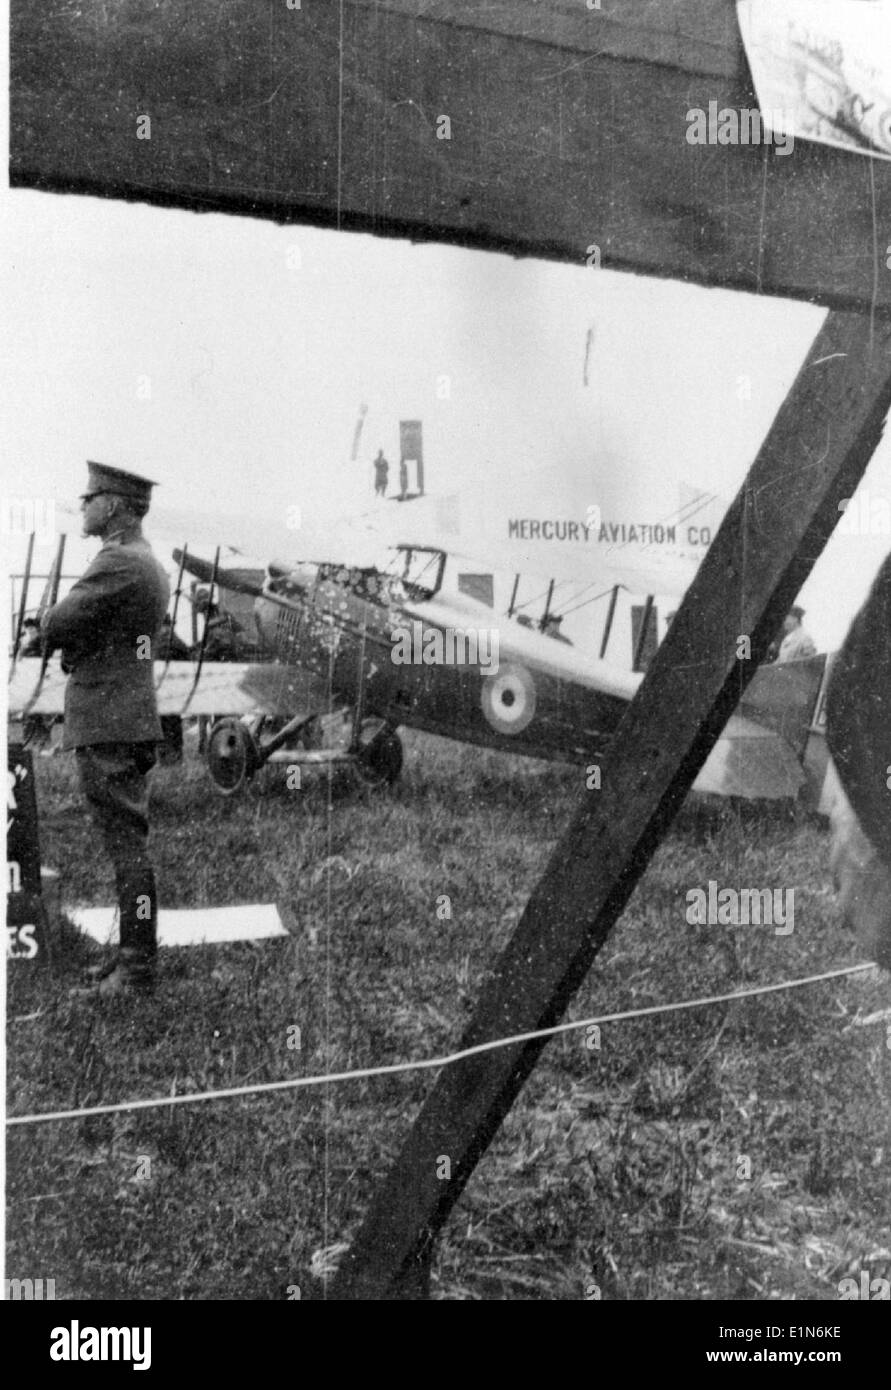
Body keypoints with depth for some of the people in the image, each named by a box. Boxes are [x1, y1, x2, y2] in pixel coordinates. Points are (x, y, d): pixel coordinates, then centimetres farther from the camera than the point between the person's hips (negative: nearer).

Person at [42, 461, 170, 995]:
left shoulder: (119, 564, -15)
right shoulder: (149, 564, 17)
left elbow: (53, 629, -16)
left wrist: (52, 616, 5)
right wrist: (74, 643, 4)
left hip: (109, 728, -10)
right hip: (131, 723, 10)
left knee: (125, 842, -7)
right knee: (129, 842, 14)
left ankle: (137, 965, -3)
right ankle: (135, 953, 22)